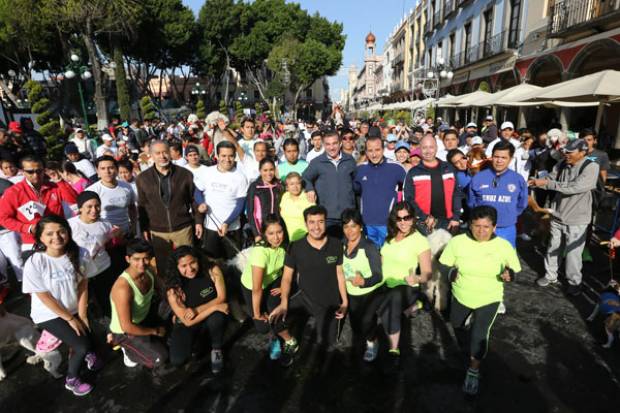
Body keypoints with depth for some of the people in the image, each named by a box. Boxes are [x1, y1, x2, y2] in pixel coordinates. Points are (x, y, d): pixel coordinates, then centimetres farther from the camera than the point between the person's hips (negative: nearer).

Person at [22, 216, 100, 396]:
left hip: (75, 309, 3)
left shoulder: (80, 254, -17)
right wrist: (70, 319, -11)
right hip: (49, 314, -3)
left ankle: (86, 353, 41)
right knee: (82, 346, -14)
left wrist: (82, 315, -7)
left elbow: (83, 286, -7)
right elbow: (45, 297, -17)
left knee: (90, 341, 2)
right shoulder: (34, 263, -25)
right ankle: (71, 380, 16)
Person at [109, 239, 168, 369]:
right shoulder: (123, 287, -36)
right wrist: (155, 331, -19)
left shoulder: (149, 271, -14)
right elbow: (127, 327, -32)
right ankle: (128, 348, 9)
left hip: (143, 319, 7)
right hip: (124, 331, -7)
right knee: (160, 358, -13)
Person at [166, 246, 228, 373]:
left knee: (216, 318, -35)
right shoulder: (173, 289, -22)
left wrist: (196, 310, -27)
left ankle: (216, 349, -3)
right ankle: (195, 340, 17)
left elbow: (221, 298, -18)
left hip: (212, 318, 0)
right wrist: (214, 307, -28)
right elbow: (188, 321, -23)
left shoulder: (212, 270, -20)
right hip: (187, 324, 0)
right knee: (177, 360, -17)